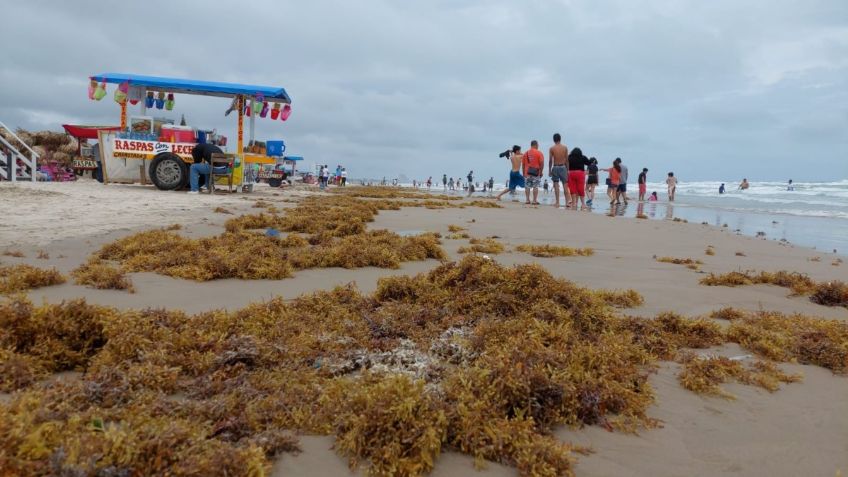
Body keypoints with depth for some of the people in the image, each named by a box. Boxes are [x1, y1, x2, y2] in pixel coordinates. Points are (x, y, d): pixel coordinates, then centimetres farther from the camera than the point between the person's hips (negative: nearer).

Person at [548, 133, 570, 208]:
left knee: (556, 185, 1)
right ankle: (567, 201, 6)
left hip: (555, 167, -1)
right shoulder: (565, 147, 2)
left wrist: (549, 170, 3)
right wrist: (567, 169, 11)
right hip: (563, 167, 1)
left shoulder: (551, 148, -3)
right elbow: (567, 160, 3)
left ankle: (557, 203, -1)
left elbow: (550, 160, -4)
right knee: (565, 185, 7)